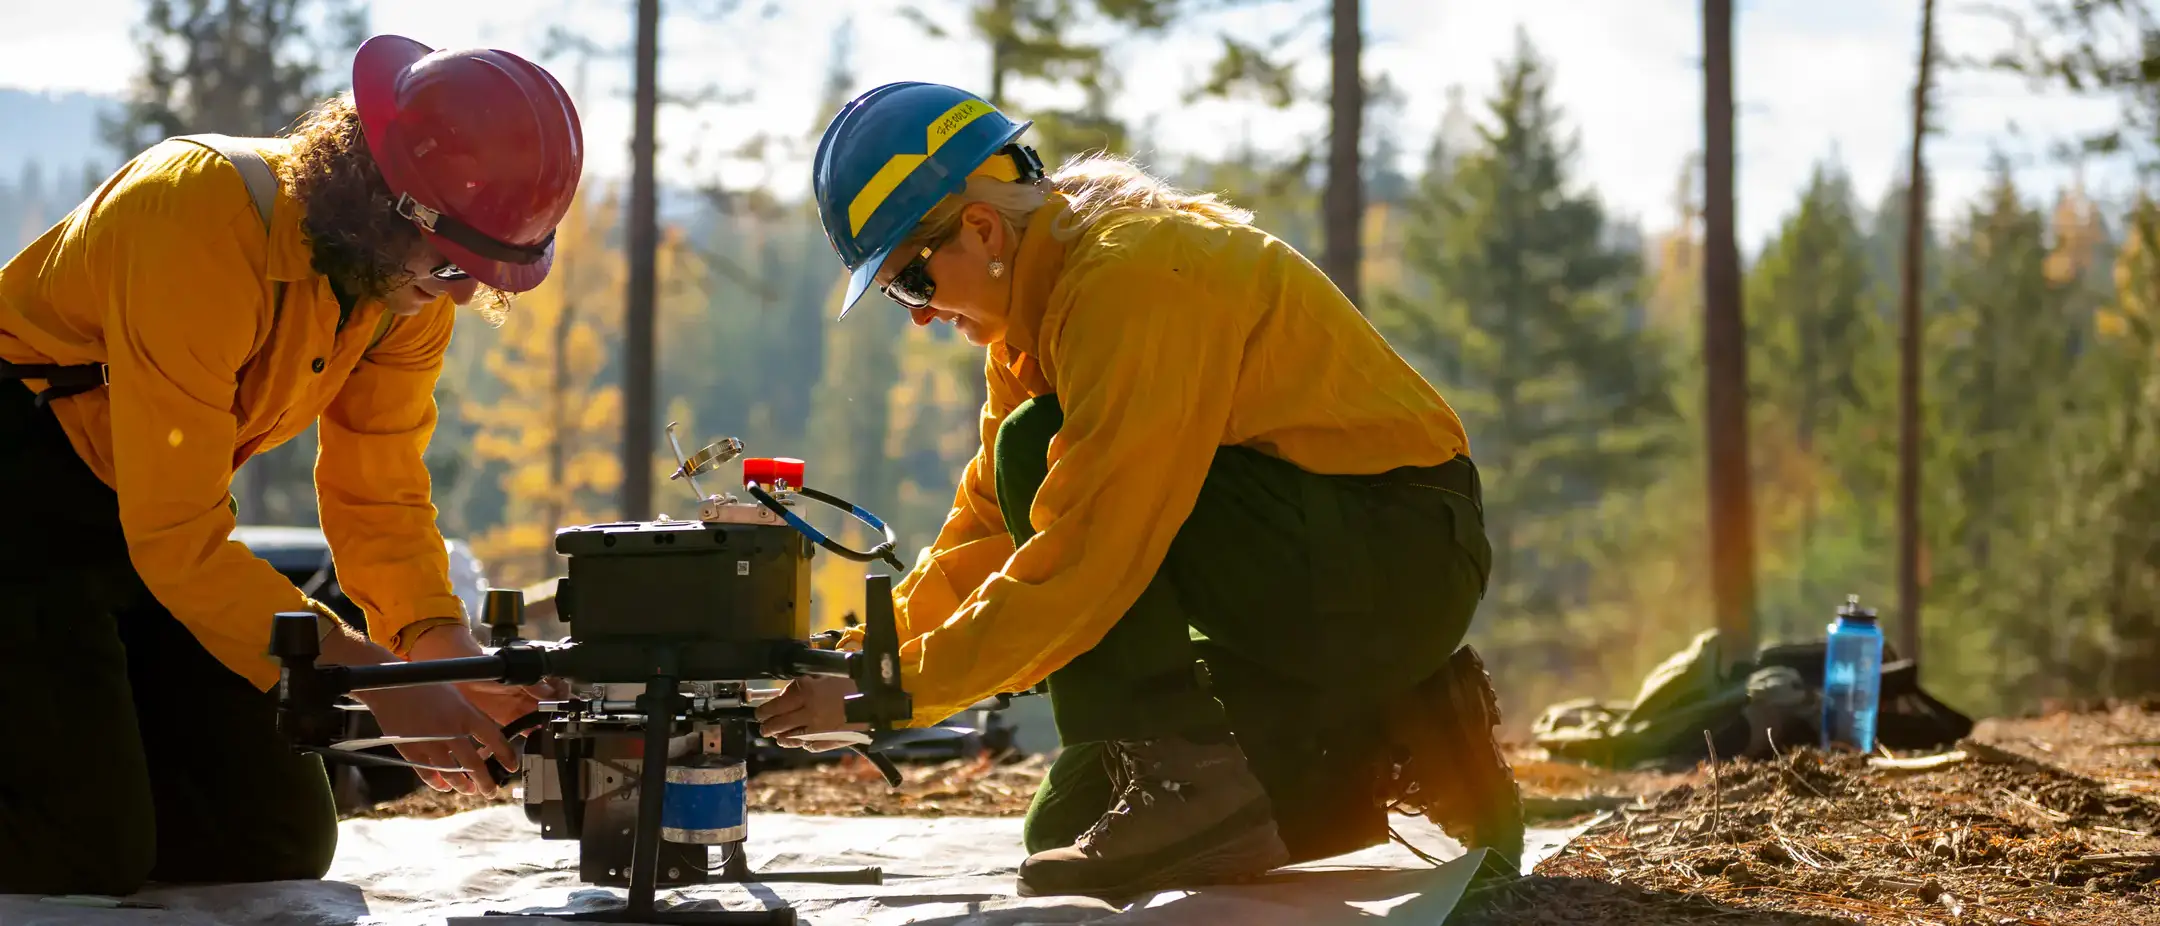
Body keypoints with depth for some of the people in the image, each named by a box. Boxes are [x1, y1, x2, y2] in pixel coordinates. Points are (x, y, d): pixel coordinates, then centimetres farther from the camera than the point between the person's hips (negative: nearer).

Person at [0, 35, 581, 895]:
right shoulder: (203, 224, -31)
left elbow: (378, 490, 0)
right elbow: (176, 536, -30)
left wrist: (445, 648, -19)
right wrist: (373, 679, -33)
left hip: (157, 511, 8)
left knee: (280, 833, 2)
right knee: (86, 854, -19)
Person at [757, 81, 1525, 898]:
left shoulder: (1130, 277, -23)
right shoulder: (1040, 297, 8)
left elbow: (1081, 562, -27)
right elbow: (989, 527, 12)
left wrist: (892, 692, -21)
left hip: (1406, 554, -10)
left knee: (1043, 456, -21)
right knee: (1068, 828, 6)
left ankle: (1187, 778, -19)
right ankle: (1392, 753, 12)